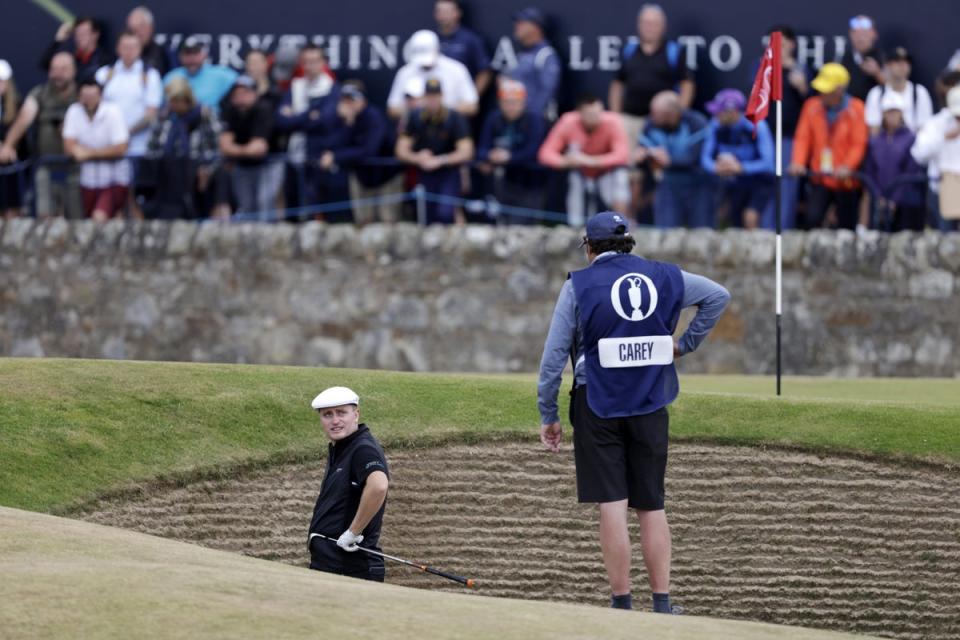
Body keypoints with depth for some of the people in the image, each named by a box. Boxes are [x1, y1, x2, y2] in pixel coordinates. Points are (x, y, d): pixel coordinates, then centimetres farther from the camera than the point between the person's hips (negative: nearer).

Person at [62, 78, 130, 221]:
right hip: (88, 178, 4)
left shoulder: (113, 112, -15)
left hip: (114, 178, -4)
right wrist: (104, 152, -17)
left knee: (100, 218, -23)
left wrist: (90, 153, -15)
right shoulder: (74, 112, -5)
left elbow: (120, 149, -17)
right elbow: (69, 147, -9)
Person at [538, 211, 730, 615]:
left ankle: (622, 604, -6)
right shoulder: (664, 277, 7)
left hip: (598, 407, -3)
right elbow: (718, 296, 15)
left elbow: (554, 354, -4)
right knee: (651, 506, 8)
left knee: (612, 505, -3)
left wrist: (548, 415, 2)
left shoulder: (578, 286, -3)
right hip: (651, 406, 3)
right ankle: (662, 604, 4)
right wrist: (686, 343, 16)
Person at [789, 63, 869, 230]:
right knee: (812, 219, -15)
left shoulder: (855, 109, -7)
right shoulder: (812, 106, 3)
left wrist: (847, 167, -24)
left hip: (845, 180, -2)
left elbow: (859, 143, -10)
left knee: (847, 227, 5)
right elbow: (803, 137, 2)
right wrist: (798, 162, -13)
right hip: (819, 178, 2)